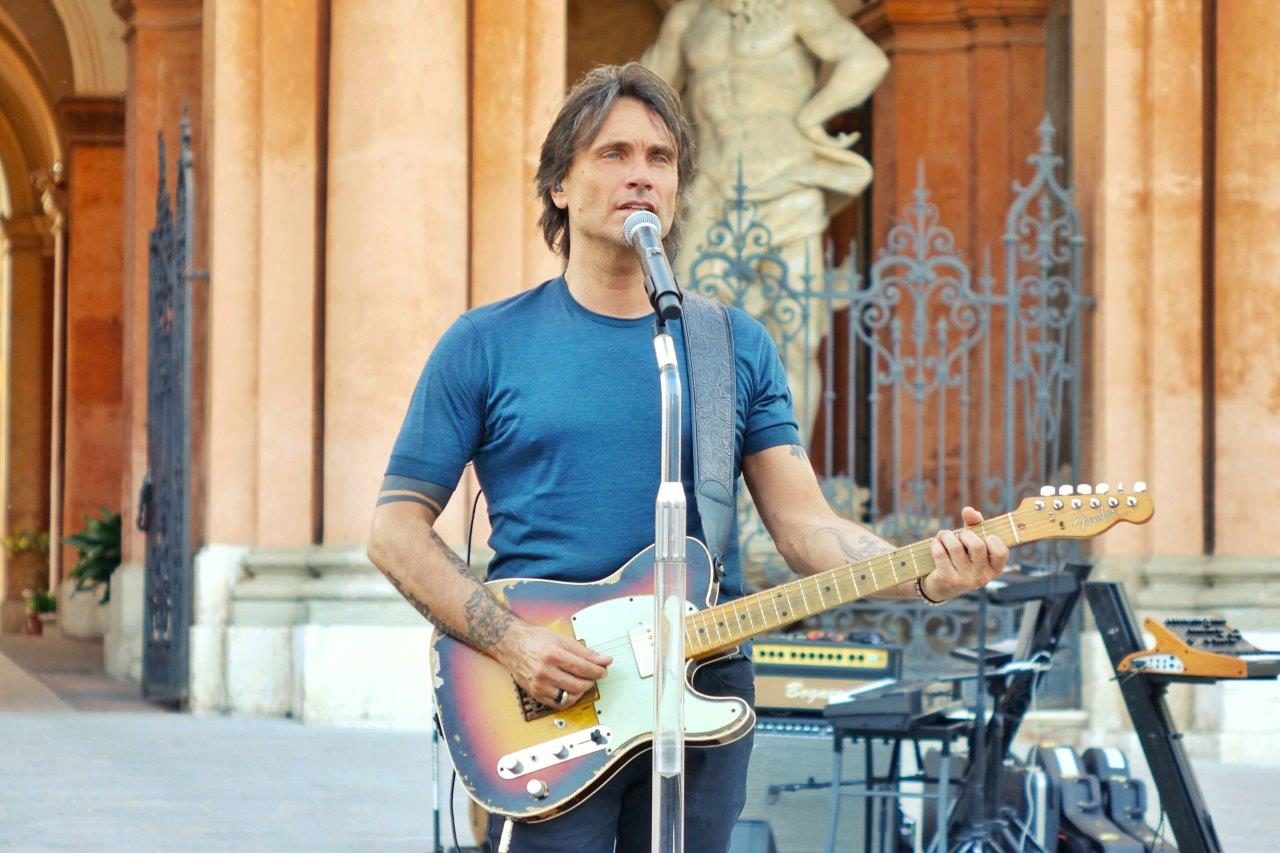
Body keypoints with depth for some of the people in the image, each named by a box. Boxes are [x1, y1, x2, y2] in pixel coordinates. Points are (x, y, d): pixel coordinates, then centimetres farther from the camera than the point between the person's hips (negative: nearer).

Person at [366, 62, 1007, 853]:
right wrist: (511, 639, -13)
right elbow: (399, 528, 1)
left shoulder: (739, 347, 9)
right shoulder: (485, 345, 2)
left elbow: (805, 523, 3)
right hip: (543, 702, -2)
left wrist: (926, 574, -16)